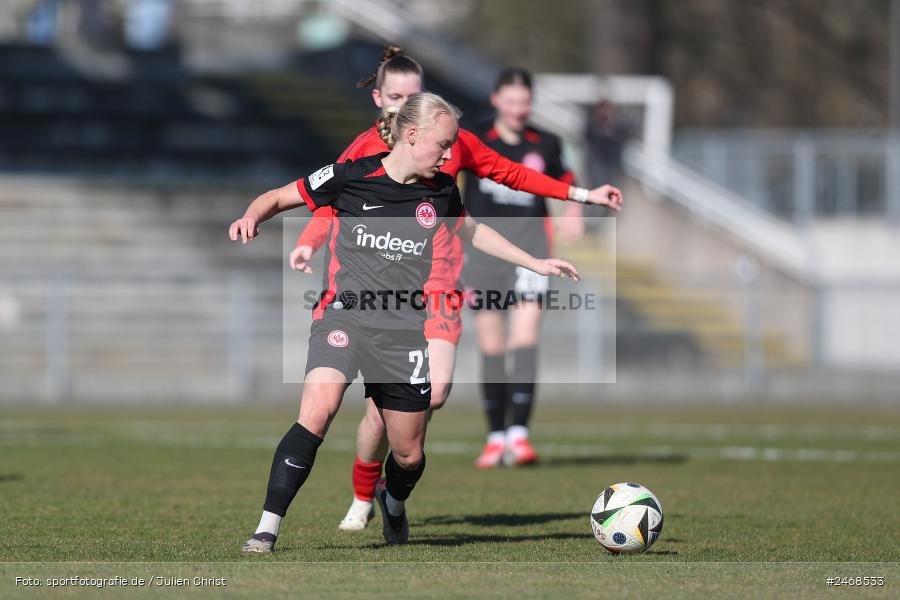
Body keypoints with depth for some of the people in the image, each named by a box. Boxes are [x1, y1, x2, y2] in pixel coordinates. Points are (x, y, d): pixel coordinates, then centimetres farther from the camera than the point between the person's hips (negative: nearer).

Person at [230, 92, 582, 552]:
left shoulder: (441, 191, 6)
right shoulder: (351, 176, -6)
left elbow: (470, 232, 27)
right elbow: (278, 198, 4)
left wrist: (537, 264, 27)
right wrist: (251, 217, -18)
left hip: (404, 329, 4)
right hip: (344, 315, -4)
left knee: (409, 455, 7)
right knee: (318, 411, -30)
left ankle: (393, 501, 46)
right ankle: (267, 530, -26)